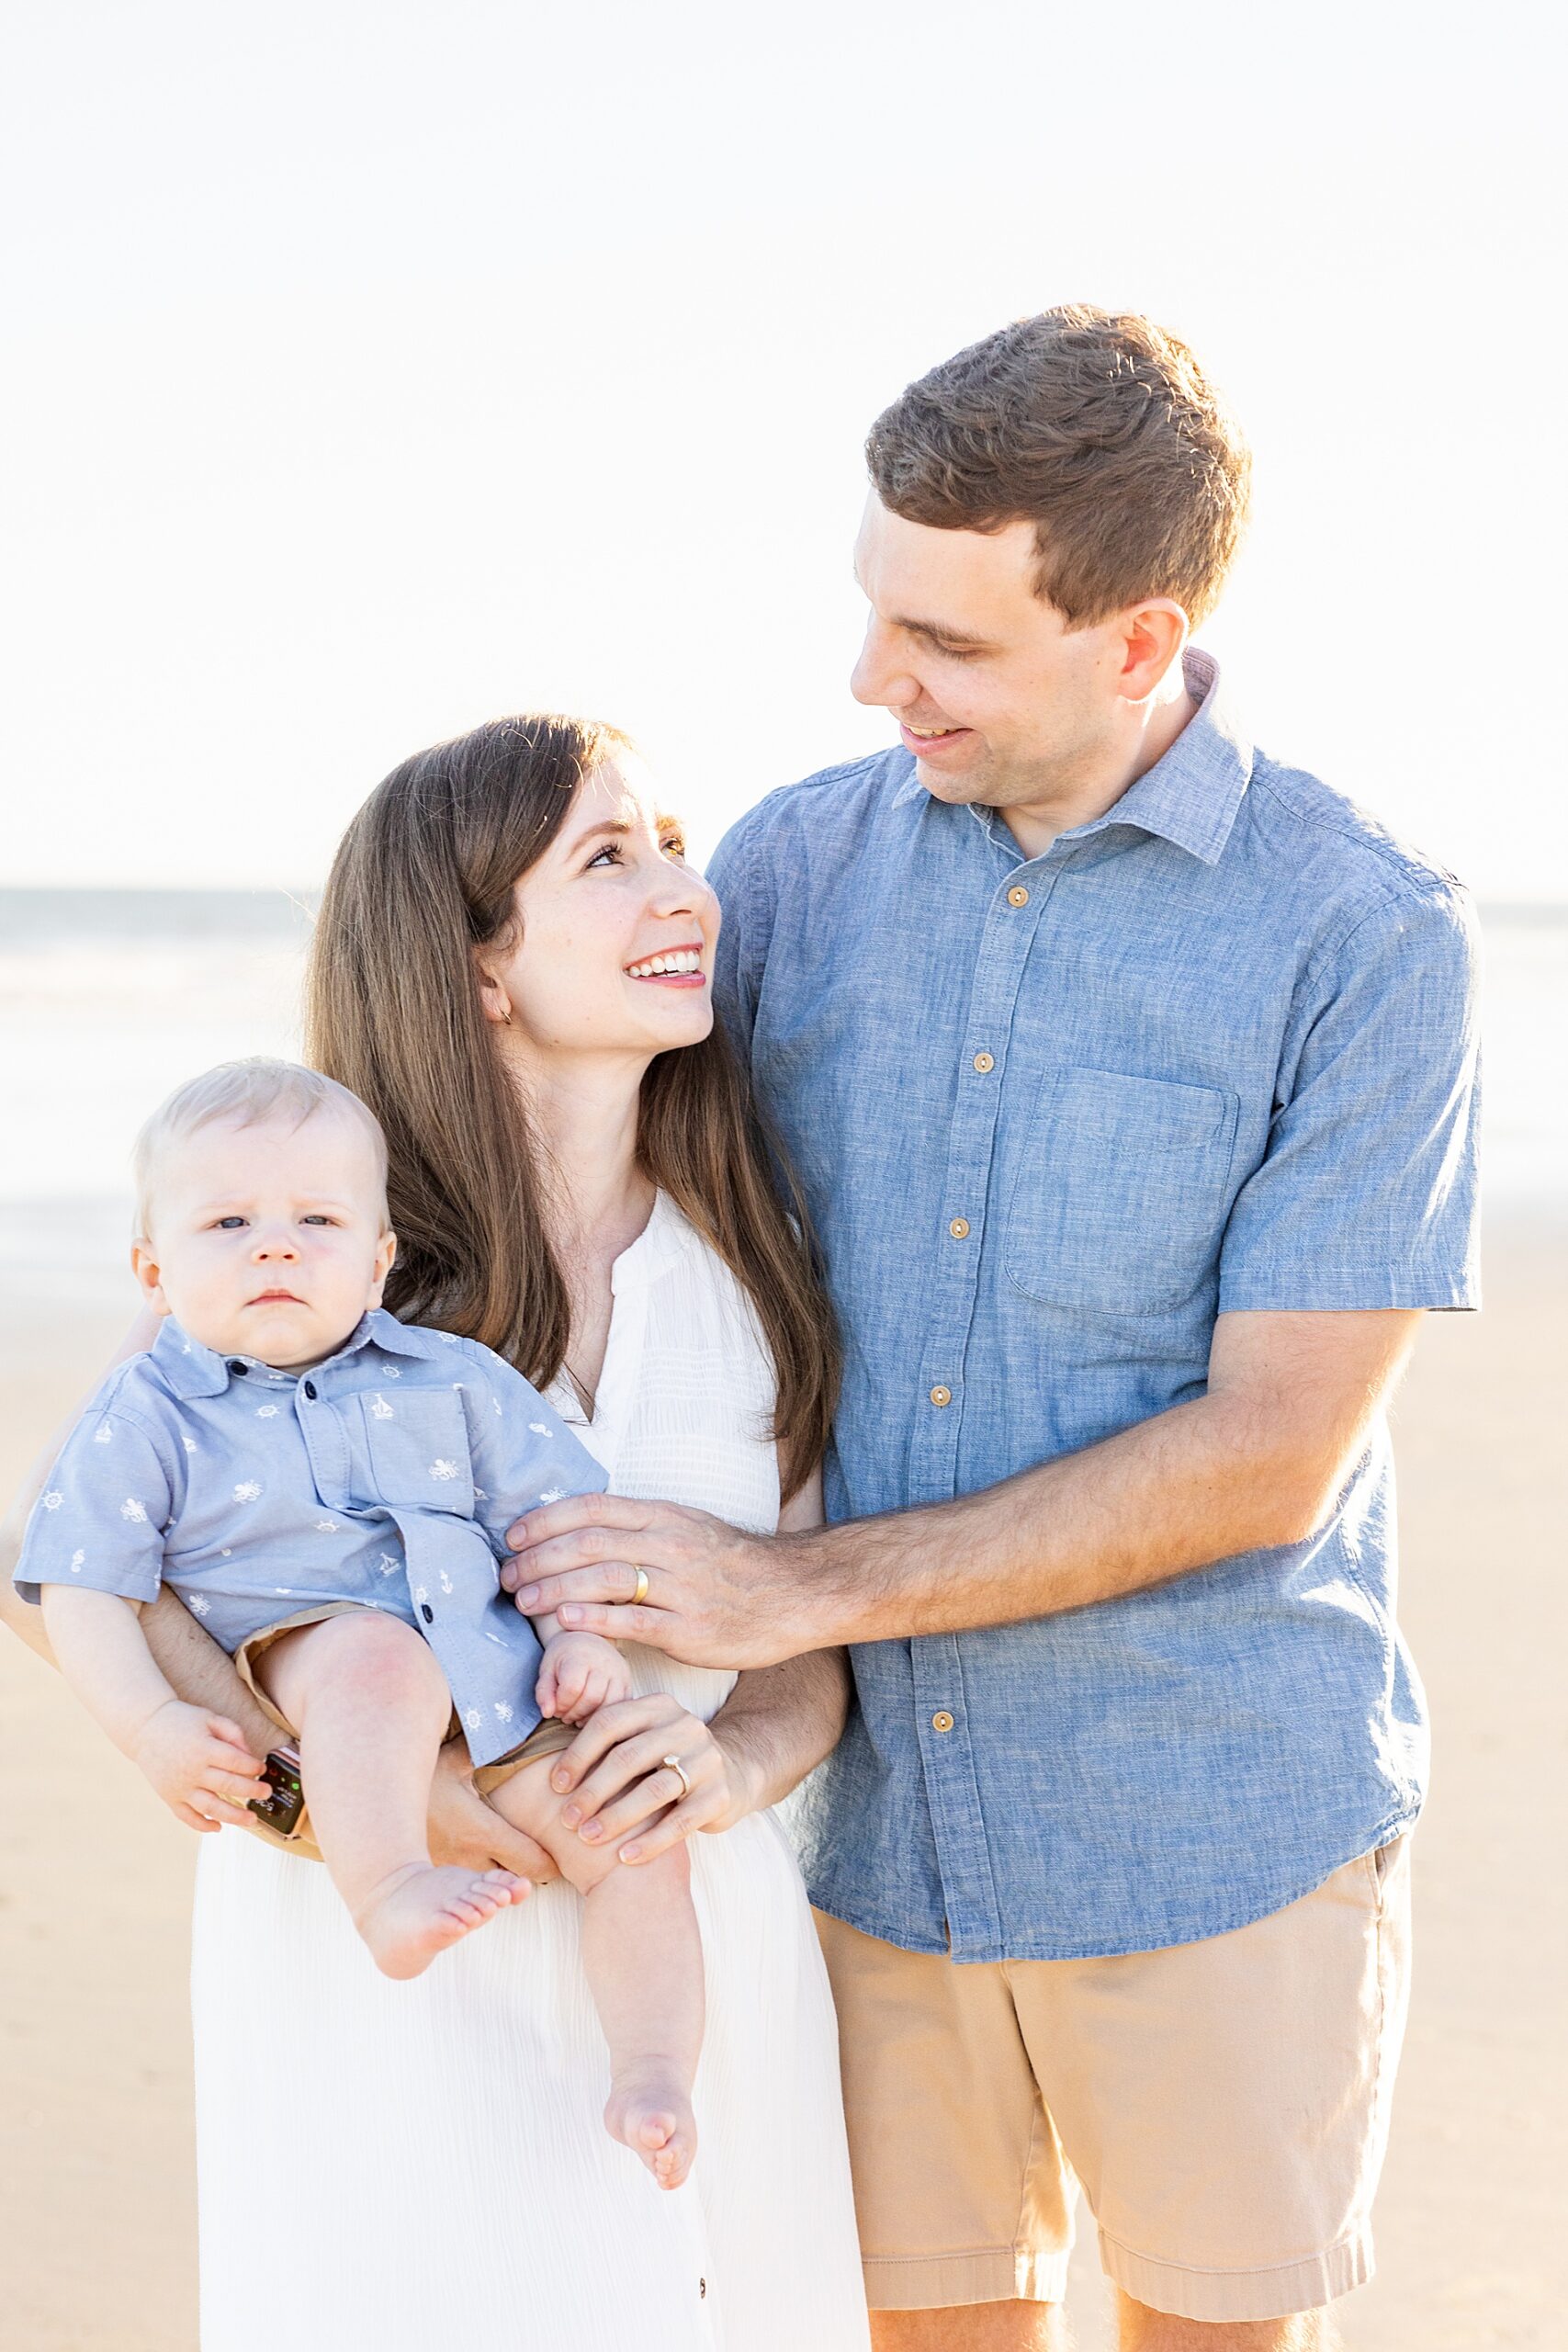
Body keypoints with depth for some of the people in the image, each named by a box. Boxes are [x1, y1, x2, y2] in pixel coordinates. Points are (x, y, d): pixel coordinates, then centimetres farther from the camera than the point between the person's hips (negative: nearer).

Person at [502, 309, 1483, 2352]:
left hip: (1214, 1822, -3)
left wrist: (803, 1590, -20)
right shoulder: (800, 859, 1)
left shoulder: (1369, 939, -12)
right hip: (873, 1801, 3)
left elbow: (1269, 1453, -17)